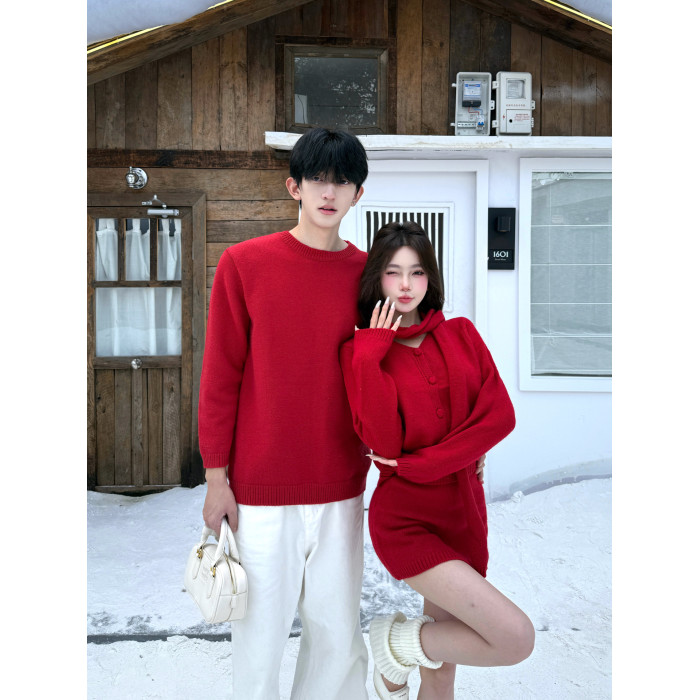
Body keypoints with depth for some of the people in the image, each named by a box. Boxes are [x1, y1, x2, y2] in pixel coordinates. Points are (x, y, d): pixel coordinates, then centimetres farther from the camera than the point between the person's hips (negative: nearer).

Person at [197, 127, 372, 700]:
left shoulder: (367, 273, 4)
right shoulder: (244, 263, -4)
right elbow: (220, 376, -2)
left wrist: (376, 452, 7)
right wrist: (216, 475, -3)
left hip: (340, 486, 3)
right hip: (260, 487, -2)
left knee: (338, 632, 13)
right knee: (261, 630, 9)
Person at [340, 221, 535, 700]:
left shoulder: (461, 335, 5)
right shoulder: (360, 351, -4)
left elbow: (501, 415, -7)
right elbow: (384, 442, -17)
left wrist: (421, 463, -13)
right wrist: (370, 356, -18)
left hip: (465, 515, 4)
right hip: (407, 520, -4)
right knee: (517, 638, -14)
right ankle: (399, 641, 8)